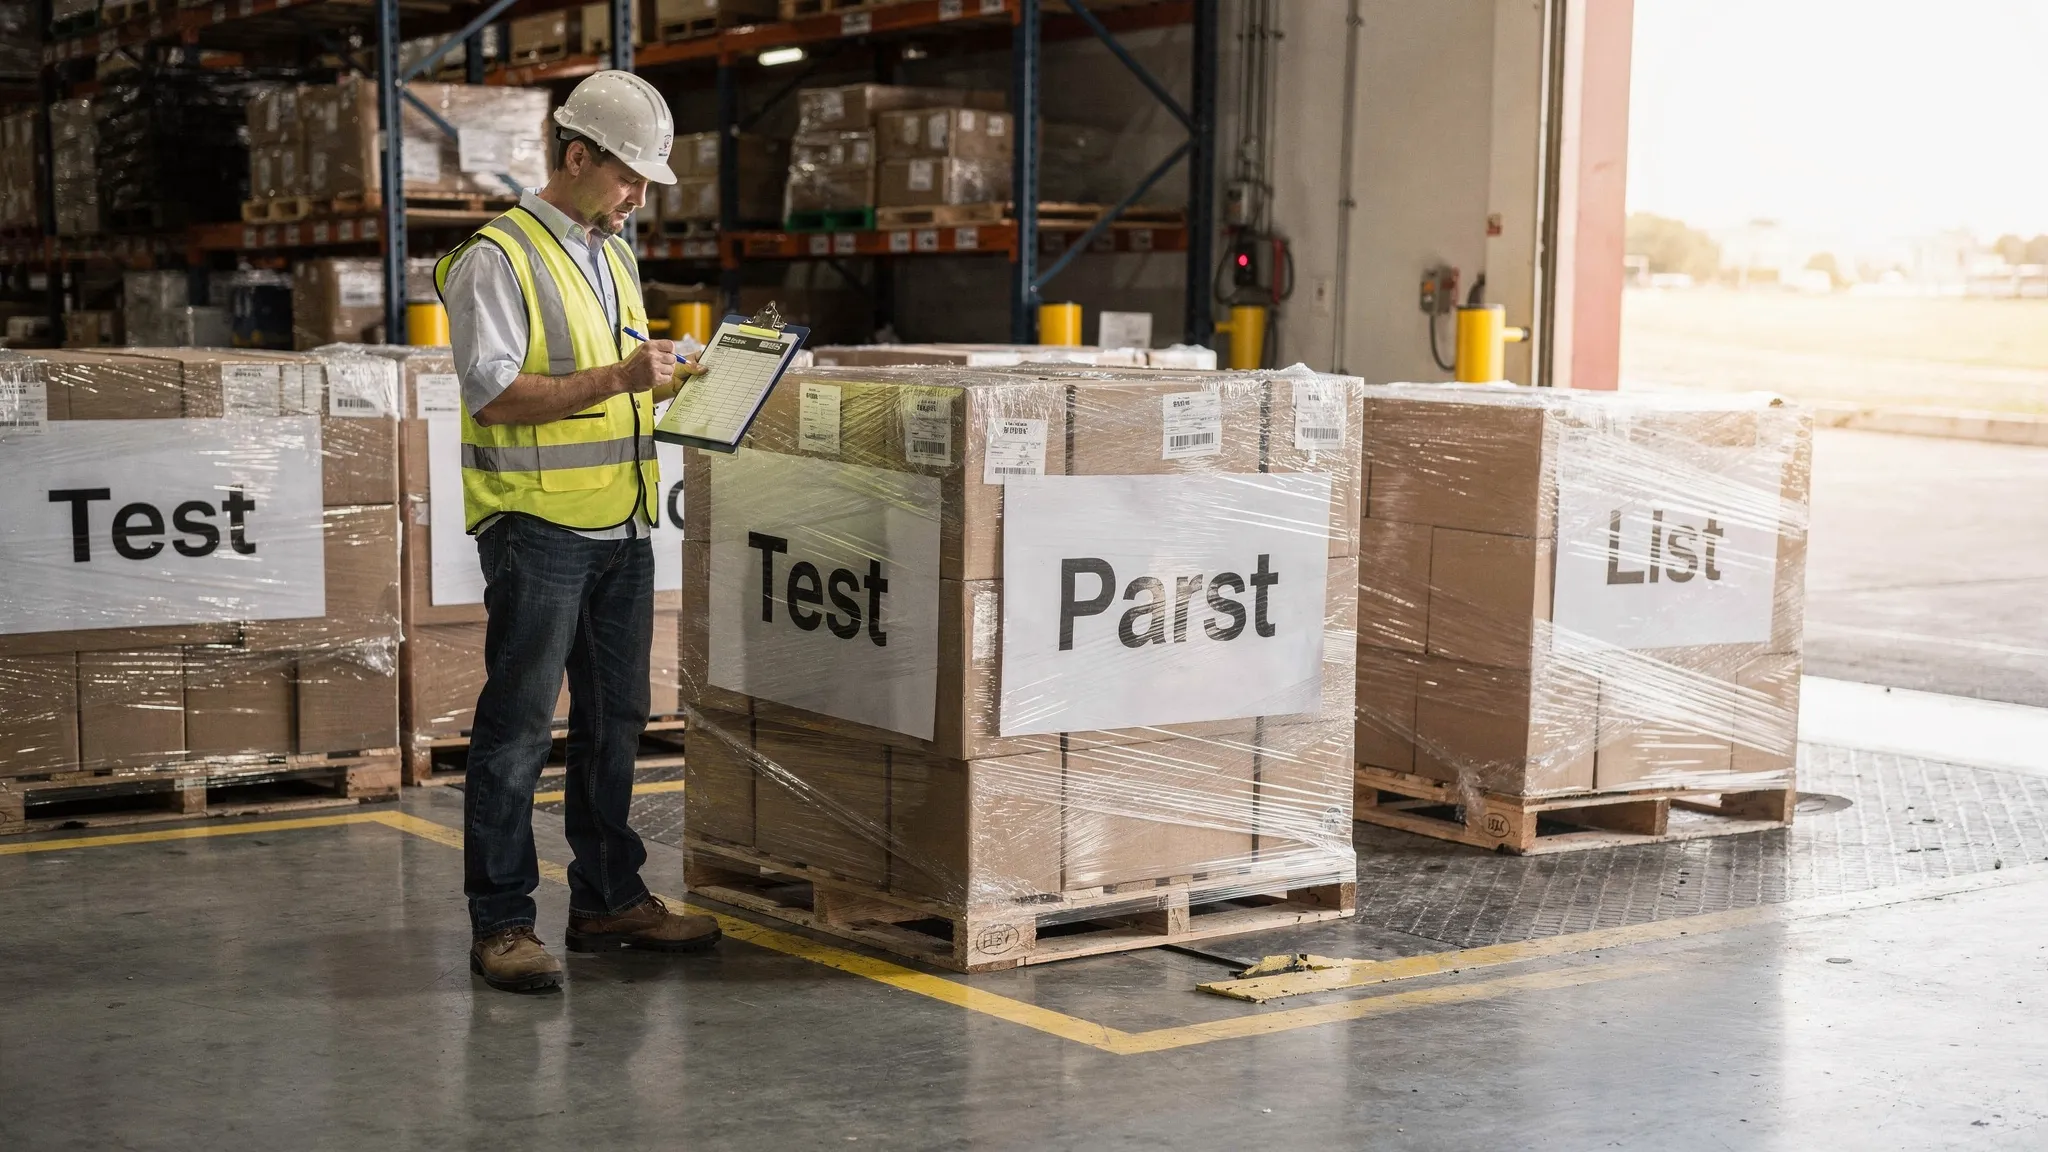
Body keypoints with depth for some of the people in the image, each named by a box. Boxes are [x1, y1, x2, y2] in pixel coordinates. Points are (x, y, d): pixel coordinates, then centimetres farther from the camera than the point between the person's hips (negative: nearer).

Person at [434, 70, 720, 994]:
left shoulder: (616, 256, 17)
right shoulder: (497, 259, -10)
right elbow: (497, 395, -18)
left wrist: (673, 379, 7)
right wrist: (617, 379, -23)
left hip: (621, 527, 8)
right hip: (538, 527, -8)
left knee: (615, 722, 13)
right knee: (517, 727, -4)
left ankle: (608, 899, 23)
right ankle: (501, 923, 1)